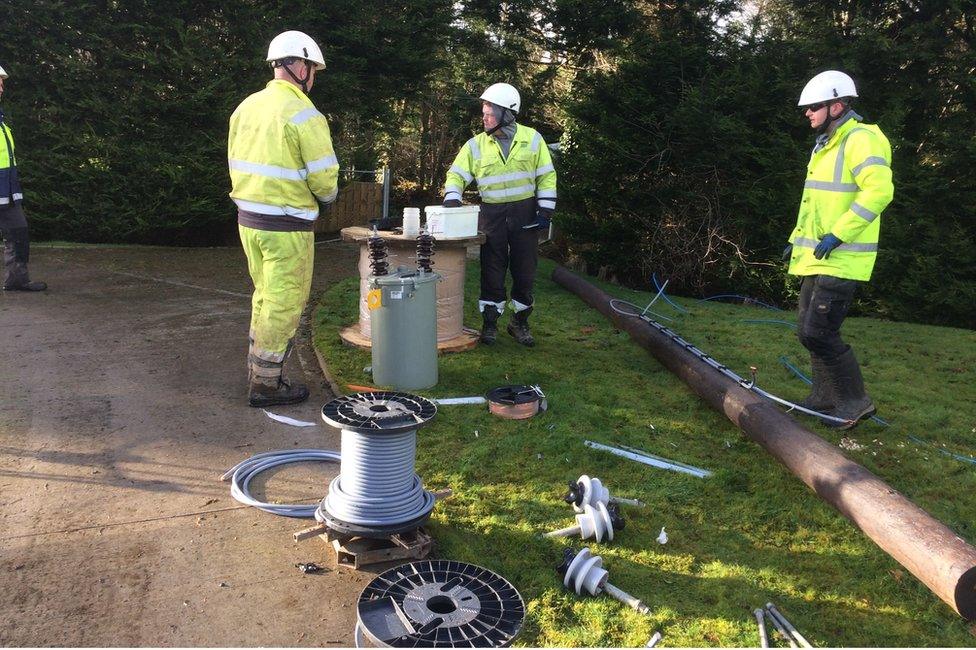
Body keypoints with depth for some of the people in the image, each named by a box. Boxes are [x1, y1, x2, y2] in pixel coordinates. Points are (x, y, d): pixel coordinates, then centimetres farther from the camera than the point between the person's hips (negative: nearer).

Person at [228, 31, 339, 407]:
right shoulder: (303, 114, -15)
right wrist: (326, 196, 5)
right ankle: (265, 385, 11)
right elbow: (324, 178, -16)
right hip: (286, 225, -8)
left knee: (265, 295, 21)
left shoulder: (247, 107, 8)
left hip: (247, 217, 8)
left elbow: (236, 163, 11)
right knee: (284, 304, 3)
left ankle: (258, 372, 31)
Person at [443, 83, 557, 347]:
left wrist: (545, 211, -6)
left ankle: (520, 322, 21)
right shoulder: (476, 145, 2)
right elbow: (457, 174, 2)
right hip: (492, 214, 0)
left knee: (525, 271, 5)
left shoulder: (531, 139, 0)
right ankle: (489, 322, 15)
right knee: (492, 271, 3)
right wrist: (452, 196, -17)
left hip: (525, 213, 0)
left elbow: (546, 176, 1)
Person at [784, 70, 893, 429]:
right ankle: (825, 396, 26)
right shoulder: (825, 146, 19)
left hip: (841, 261, -10)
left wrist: (837, 234, -27)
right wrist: (797, 238, 21)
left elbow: (879, 191, -25)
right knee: (808, 331, 14)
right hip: (816, 259, 10)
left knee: (818, 333, -11)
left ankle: (855, 400, 5)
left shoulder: (861, 139, -12)